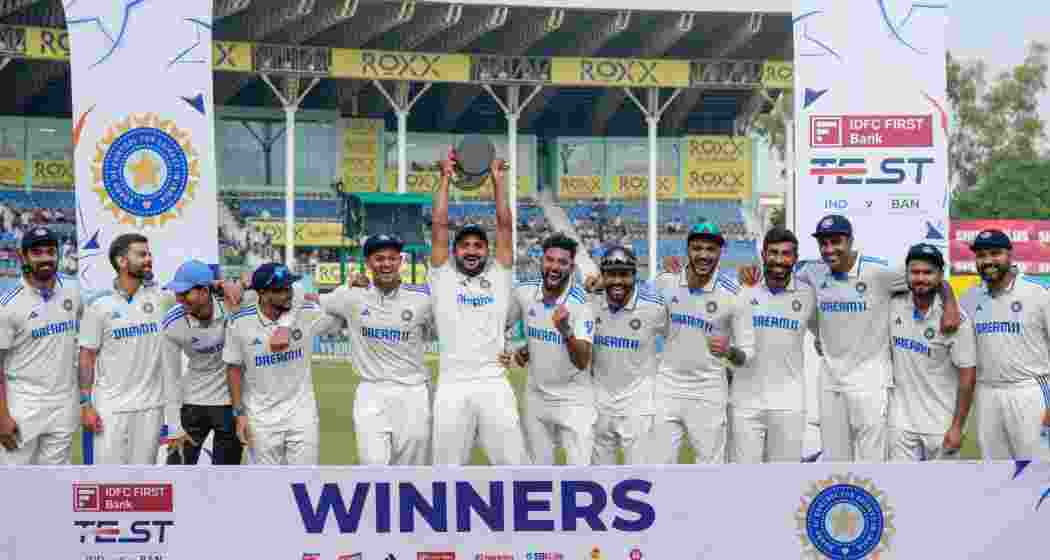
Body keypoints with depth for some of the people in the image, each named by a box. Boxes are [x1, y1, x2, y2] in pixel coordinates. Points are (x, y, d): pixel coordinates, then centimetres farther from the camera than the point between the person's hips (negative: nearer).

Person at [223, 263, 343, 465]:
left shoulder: (308, 313, -10)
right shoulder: (240, 323, -10)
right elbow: (234, 368, 0)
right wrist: (239, 413, -3)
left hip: (302, 413, 0)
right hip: (261, 418, 0)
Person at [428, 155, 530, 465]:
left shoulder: (499, 276, 12)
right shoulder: (443, 276, 10)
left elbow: (505, 226, 6)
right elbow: (440, 226, 4)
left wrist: (498, 180, 6)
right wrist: (445, 179, 4)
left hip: (494, 383, 0)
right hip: (453, 385, 0)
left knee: (514, 464, 1)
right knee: (448, 467, 6)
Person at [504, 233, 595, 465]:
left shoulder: (580, 303, -19)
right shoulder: (524, 292, -6)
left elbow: (582, 363, -27)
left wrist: (565, 330, -42)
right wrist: (524, 350, 0)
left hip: (573, 400, -4)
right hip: (536, 397, 5)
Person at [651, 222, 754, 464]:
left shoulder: (732, 295, -12)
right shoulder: (666, 282, -3)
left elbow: (746, 353, -10)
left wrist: (729, 351, -29)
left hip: (708, 392, -2)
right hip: (668, 387, 3)